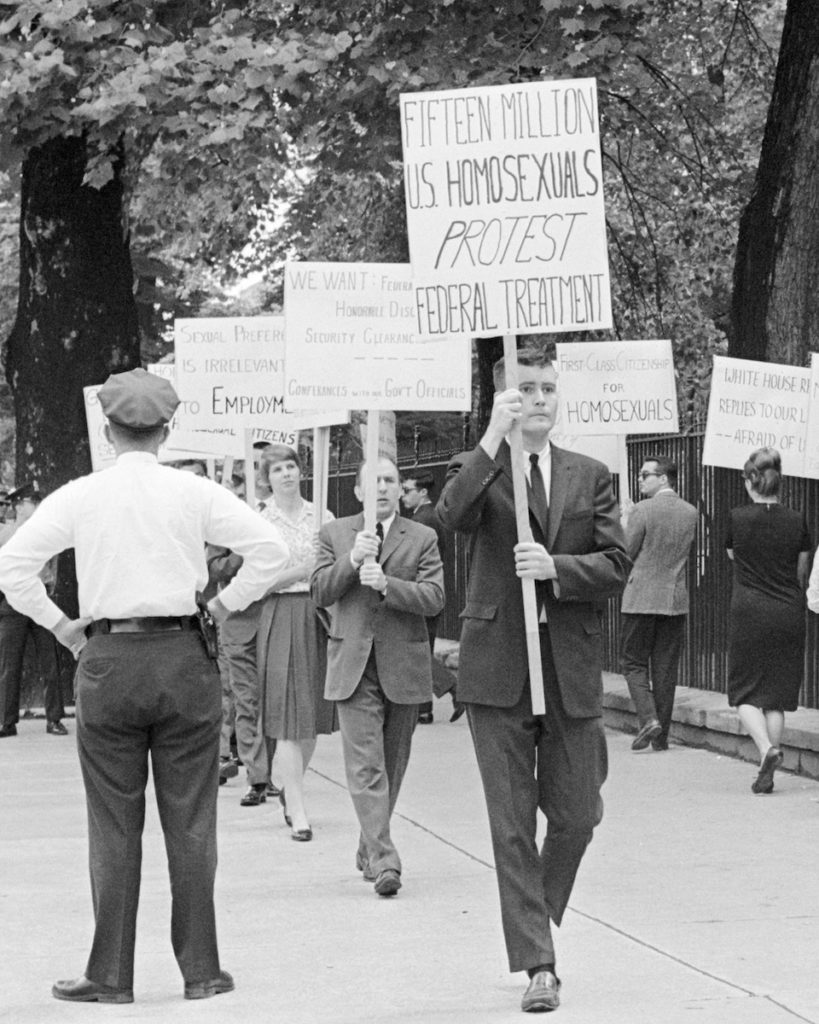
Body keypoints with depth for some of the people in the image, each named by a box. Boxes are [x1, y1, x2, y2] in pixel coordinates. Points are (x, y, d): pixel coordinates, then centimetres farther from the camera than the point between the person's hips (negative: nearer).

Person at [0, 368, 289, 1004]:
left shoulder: (80, 497, 0)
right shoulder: (195, 493, 0)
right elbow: (270, 550, -5)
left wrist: (61, 626, 5)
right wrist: (221, 609, 5)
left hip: (107, 663, 0)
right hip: (184, 658, 0)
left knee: (113, 826, 4)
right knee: (191, 822, 5)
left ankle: (110, 975, 5)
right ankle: (201, 969, 7)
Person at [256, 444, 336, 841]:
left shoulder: (322, 517, 9)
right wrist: (304, 570, -16)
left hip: (320, 617, 4)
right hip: (281, 618, -4)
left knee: (313, 716, 10)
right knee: (289, 719, -9)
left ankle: (290, 789, 32)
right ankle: (298, 813, -9)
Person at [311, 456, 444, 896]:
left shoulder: (422, 538, 4)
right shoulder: (334, 534, 8)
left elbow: (433, 598, -7)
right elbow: (319, 592, -1)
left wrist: (387, 584, -22)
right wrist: (351, 561, -17)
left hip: (403, 667, 1)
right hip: (353, 667, -1)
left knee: (391, 766, 11)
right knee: (365, 767, -12)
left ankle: (369, 849, 26)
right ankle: (383, 860, -17)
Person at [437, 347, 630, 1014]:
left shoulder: (590, 477, 11)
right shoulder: (479, 469, 5)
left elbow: (617, 564, 3)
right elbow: (453, 516, -18)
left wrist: (555, 567, -14)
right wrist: (493, 440, -26)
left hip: (572, 667, 2)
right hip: (499, 666, -2)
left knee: (576, 815, 5)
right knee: (512, 825, -2)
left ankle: (538, 917, 33)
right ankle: (538, 964, 2)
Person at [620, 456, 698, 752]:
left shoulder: (643, 511, -12)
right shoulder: (691, 513, 4)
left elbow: (625, 555, -8)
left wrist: (625, 524, 8)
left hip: (641, 598, -5)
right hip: (676, 600, 5)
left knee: (634, 663, 6)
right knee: (665, 669, 9)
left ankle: (648, 719, -14)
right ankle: (661, 737, 11)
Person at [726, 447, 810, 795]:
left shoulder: (738, 518, -7)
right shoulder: (796, 521, -2)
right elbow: (802, 574, 8)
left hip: (749, 612, -2)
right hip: (788, 613, 2)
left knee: (745, 692, 7)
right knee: (777, 694, 10)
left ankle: (766, 748, -18)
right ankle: (767, 774, 8)